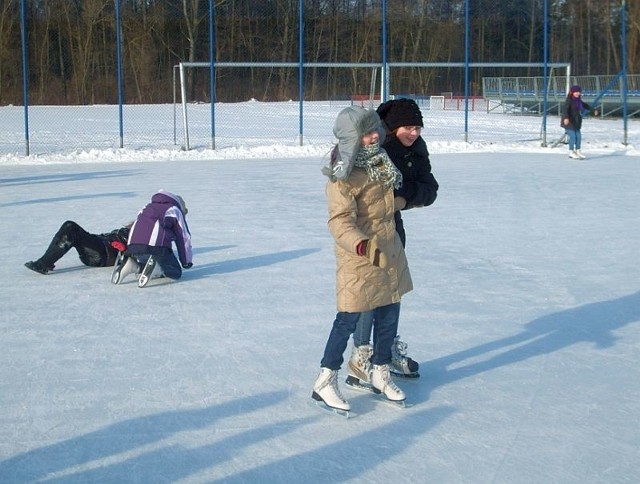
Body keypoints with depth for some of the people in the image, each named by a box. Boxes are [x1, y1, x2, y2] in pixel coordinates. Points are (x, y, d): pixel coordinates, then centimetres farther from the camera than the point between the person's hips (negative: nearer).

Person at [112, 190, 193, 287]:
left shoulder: (148, 207, 34)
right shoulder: (175, 210, 19)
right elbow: (184, 238, 18)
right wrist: (187, 263, 28)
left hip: (133, 247, 5)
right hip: (157, 246, -5)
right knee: (176, 272, 7)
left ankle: (133, 265, -3)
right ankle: (155, 267, -24)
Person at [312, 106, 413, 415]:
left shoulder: (381, 162, 6)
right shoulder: (343, 177, -20)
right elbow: (340, 222, -30)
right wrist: (364, 246, -42)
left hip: (389, 250, 8)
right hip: (358, 259, -8)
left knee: (389, 317, 14)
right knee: (348, 319, -4)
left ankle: (381, 375, 30)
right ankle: (325, 383, 7)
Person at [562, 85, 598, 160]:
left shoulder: (578, 100, 12)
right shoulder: (569, 100, -14)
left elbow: (585, 105, 29)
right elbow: (565, 109, -28)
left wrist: (593, 110, 37)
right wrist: (566, 118, -44)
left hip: (576, 122, 8)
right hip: (569, 121, -8)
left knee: (578, 136, 7)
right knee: (572, 136, -9)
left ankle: (578, 151, 19)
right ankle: (571, 152, 1)